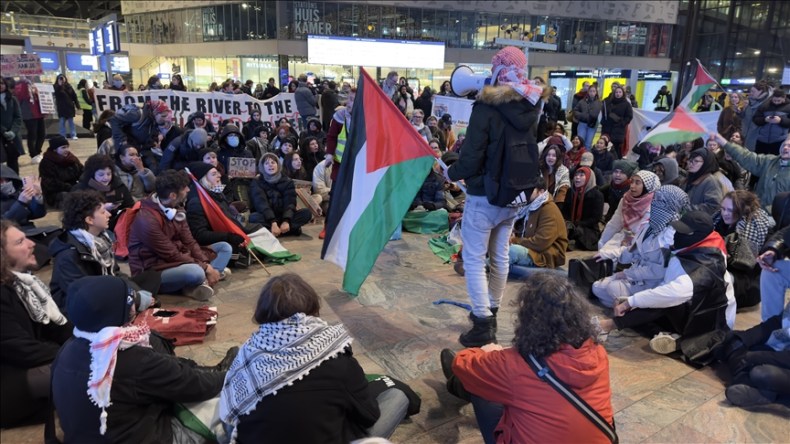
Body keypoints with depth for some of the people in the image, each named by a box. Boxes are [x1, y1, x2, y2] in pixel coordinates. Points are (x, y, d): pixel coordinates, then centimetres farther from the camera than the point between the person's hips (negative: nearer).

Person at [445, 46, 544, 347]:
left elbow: (472, 157, -17)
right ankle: (491, 312, 32)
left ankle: (483, 325, 2)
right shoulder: (530, 106, 3)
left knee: (474, 258, 2)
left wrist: (451, 173, -4)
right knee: (500, 255, 18)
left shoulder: (487, 107, -17)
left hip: (485, 195, -7)